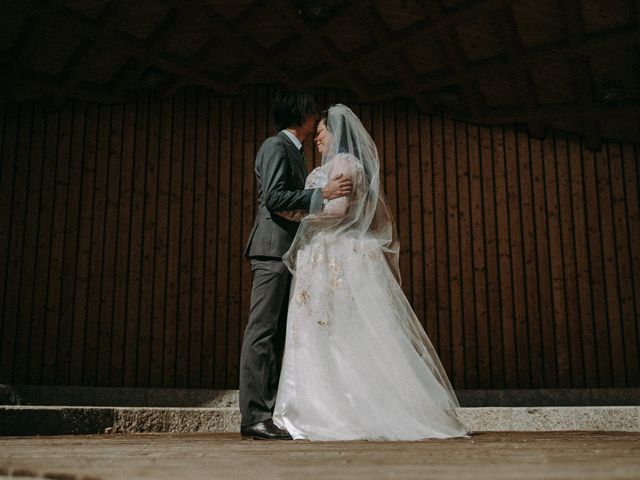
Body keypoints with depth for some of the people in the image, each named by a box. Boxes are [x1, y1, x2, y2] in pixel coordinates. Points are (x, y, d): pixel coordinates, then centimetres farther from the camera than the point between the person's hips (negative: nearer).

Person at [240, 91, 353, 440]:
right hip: (273, 248, -10)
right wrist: (321, 193, -18)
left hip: (289, 252, 10)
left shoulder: (293, 150, 25)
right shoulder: (276, 146, -5)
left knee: (278, 333, 7)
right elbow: (273, 198, -17)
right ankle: (254, 417, -11)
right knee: (262, 330, -11)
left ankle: (269, 413, 9)